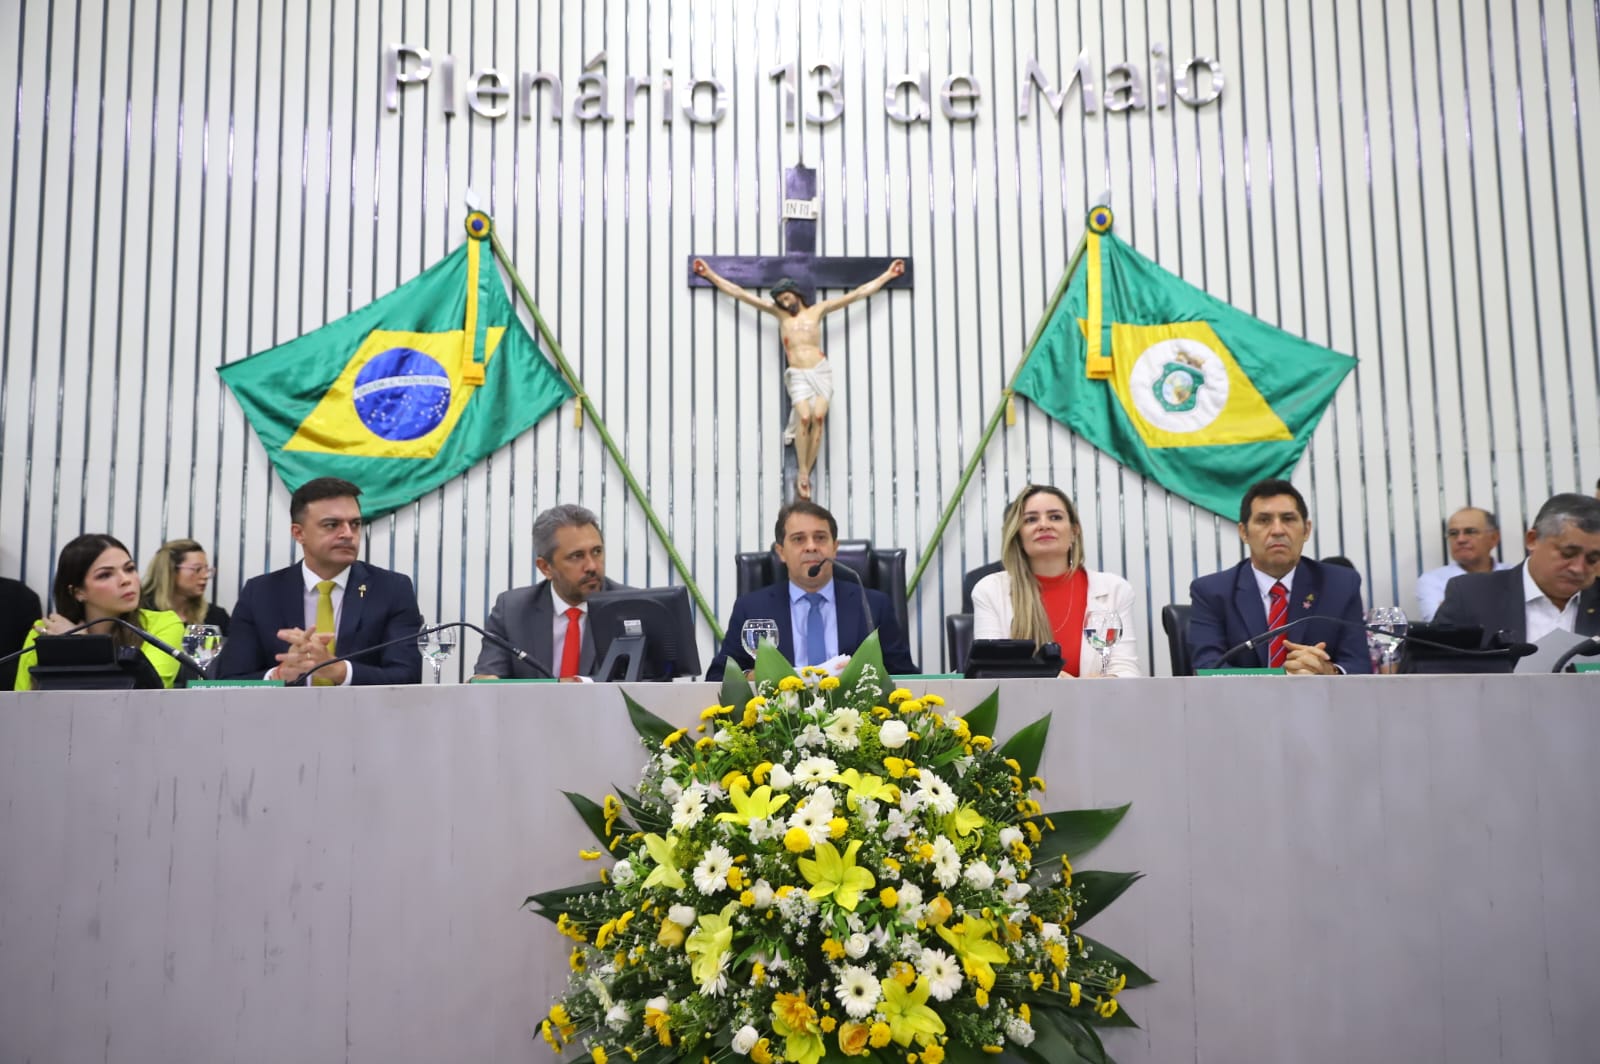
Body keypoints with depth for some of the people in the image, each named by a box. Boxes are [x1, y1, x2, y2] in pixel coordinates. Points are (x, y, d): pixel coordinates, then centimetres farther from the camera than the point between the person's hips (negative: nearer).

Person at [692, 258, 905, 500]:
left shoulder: (818, 310, 13)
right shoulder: (779, 312, 14)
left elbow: (858, 293, 16)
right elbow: (740, 294, 14)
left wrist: (888, 275, 16)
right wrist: (711, 275, 13)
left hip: (821, 371, 1)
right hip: (797, 375, 0)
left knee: (818, 418, -16)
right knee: (804, 418, -21)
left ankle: (806, 474, -11)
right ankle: (803, 474, -13)